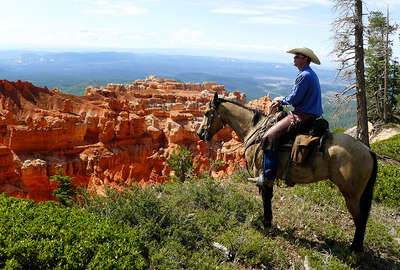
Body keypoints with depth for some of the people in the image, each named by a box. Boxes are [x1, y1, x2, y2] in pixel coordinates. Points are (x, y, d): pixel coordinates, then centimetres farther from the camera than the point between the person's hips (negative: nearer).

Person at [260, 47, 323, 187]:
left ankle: (268, 177, -19)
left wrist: (281, 100, 1)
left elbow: (294, 99, -19)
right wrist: (280, 101, 14)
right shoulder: (311, 74, 19)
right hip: (310, 115, 11)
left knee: (270, 136, -18)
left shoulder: (304, 75, -15)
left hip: (302, 115, -11)